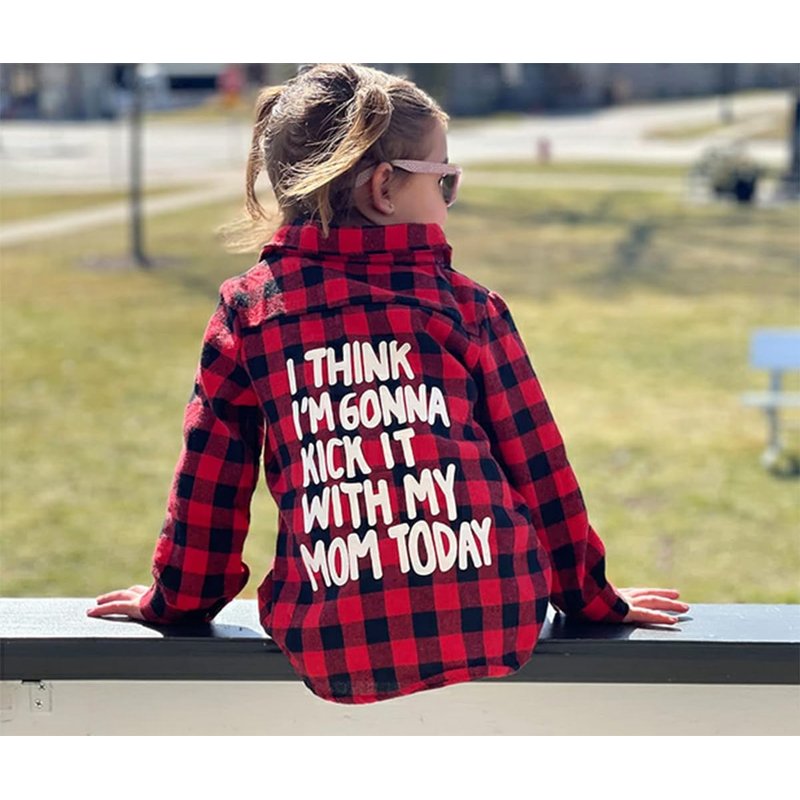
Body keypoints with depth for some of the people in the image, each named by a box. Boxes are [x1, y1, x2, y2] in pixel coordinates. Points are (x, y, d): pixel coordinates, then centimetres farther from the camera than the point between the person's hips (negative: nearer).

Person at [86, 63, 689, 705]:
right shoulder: (465, 303, 10)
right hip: (493, 625, 0)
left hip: (336, 651, 0)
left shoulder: (246, 308, 10)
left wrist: (177, 597, 29)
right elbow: (538, 464, 15)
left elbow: (208, 480, 14)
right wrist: (591, 597, 26)